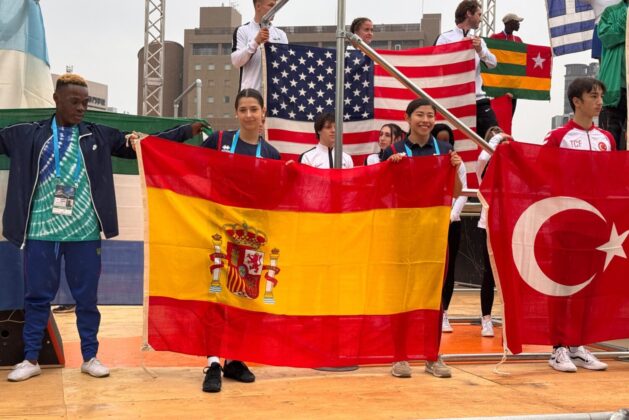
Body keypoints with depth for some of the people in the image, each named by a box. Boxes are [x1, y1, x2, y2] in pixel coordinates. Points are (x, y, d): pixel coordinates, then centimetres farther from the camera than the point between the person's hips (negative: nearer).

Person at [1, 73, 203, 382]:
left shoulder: (99, 136, 7)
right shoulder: (28, 135, 6)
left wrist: (187, 131, 2)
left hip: (84, 233, 1)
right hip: (40, 232, 0)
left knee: (87, 297, 7)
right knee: (37, 296, 7)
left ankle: (90, 357, 19)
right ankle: (30, 359, 18)